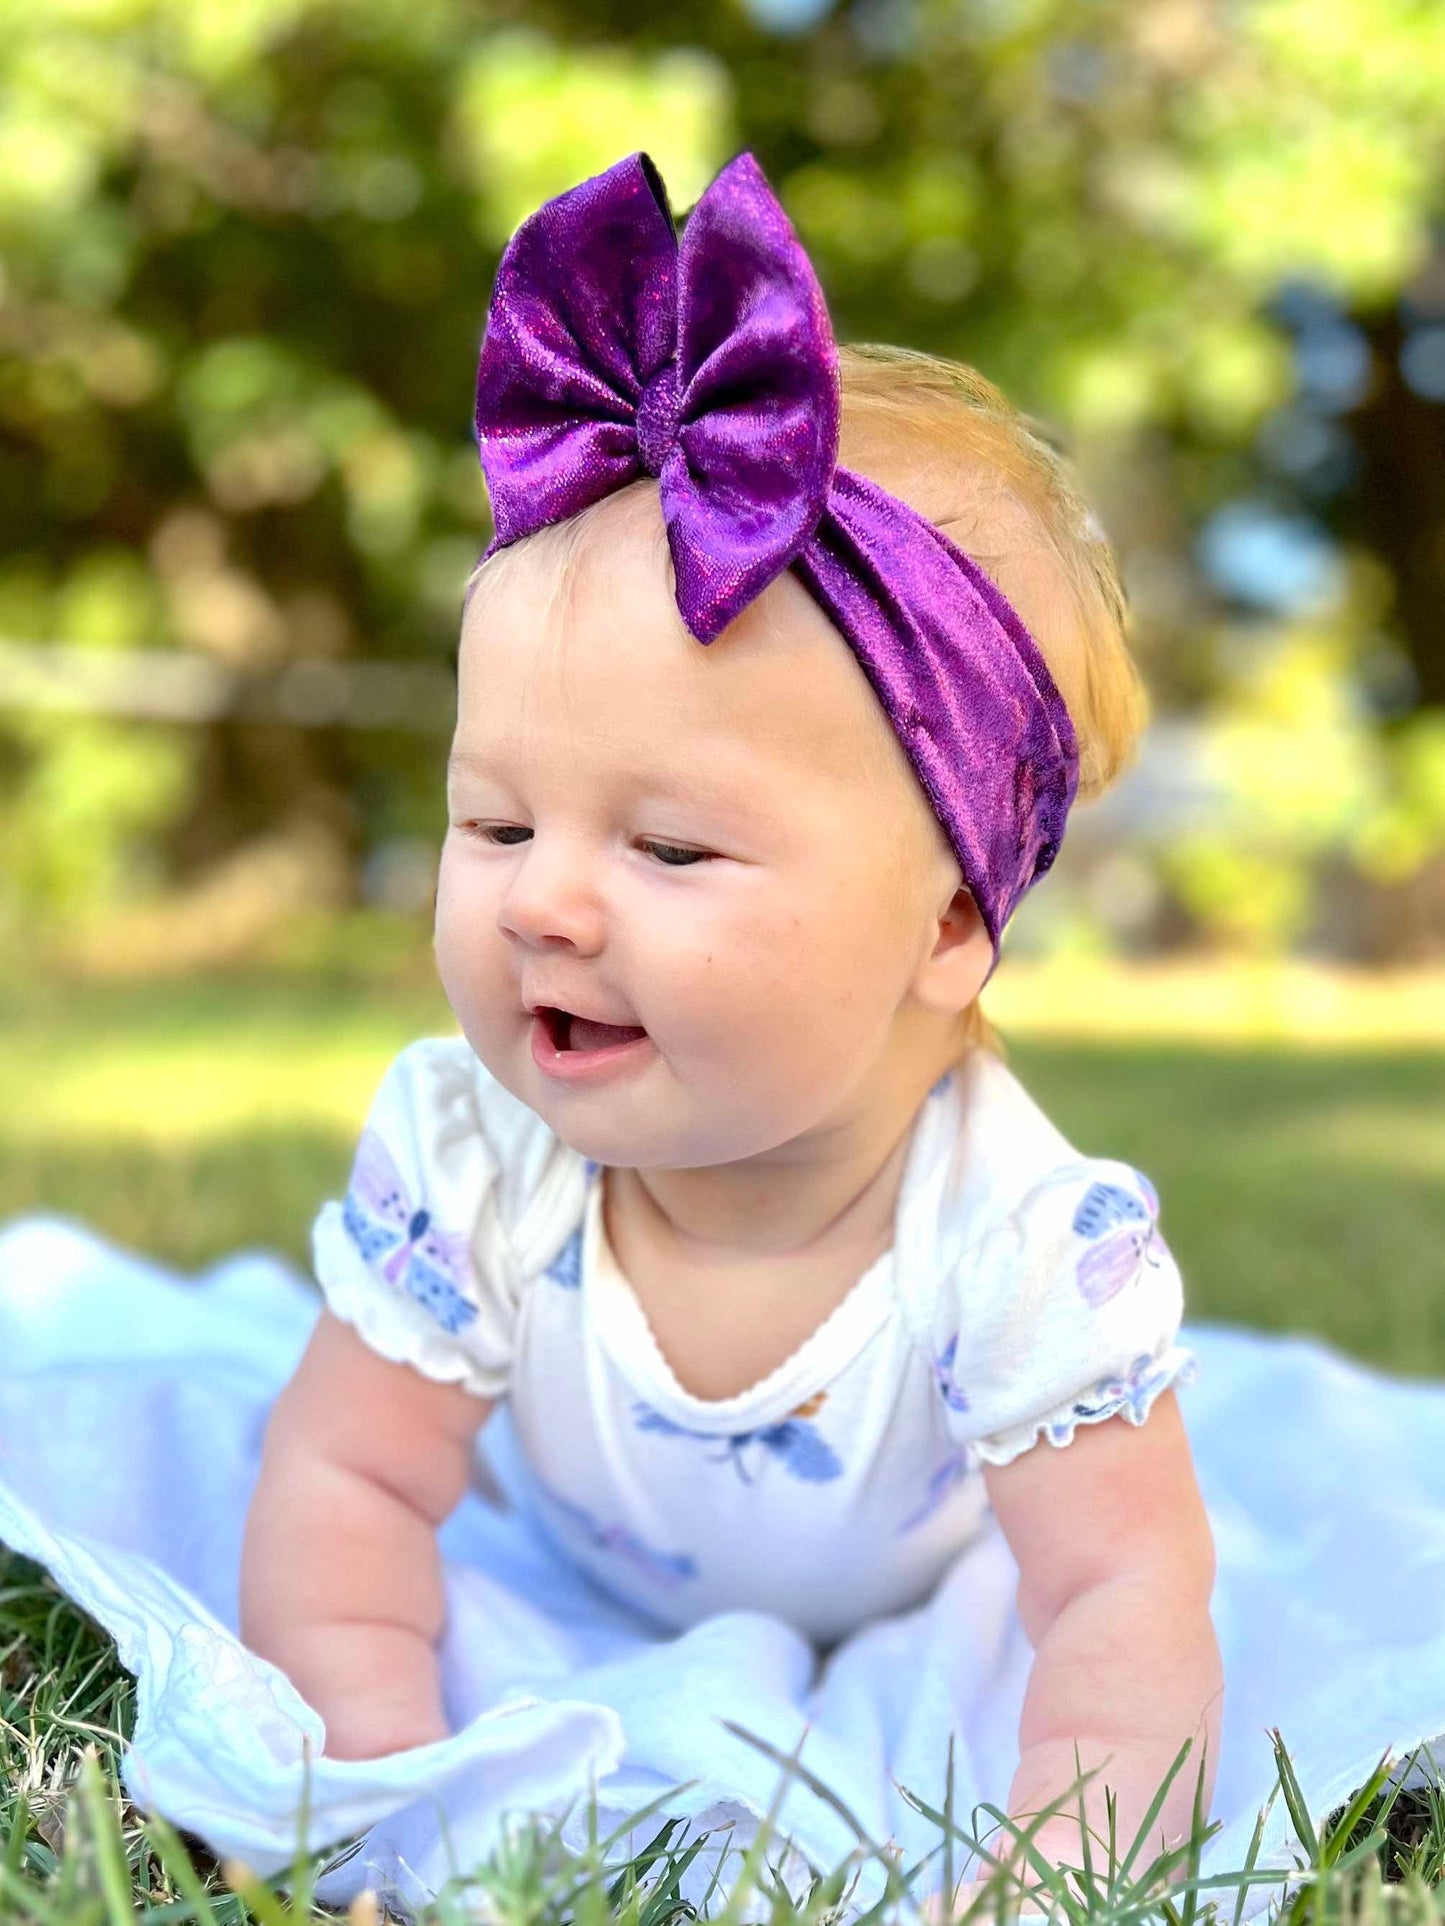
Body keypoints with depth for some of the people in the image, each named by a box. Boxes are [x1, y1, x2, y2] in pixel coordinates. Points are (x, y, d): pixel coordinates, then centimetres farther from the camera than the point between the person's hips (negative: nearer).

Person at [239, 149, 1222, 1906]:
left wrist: (1056, 1863, -53)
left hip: (923, 1628, -2)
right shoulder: (467, 1157, -35)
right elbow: (344, 1479, -26)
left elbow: (1125, 1596, -37)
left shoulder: (1030, 1246, -42)